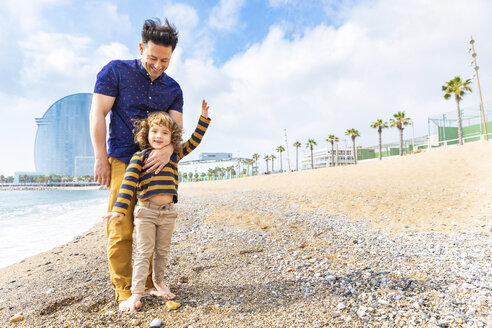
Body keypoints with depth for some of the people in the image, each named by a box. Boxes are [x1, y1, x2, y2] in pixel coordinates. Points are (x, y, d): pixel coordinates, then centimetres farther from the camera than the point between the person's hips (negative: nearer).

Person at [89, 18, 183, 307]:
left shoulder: (173, 89, 9)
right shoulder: (116, 71, -1)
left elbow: (177, 128, 0)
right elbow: (97, 114, -4)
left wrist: (168, 149, -23)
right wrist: (101, 159, -10)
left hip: (156, 164, 4)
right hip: (122, 161, -3)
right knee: (122, 228, -5)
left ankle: (147, 281, 20)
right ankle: (122, 287, 10)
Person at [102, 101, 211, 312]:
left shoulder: (174, 155, 8)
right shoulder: (140, 156, -4)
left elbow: (194, 141, 15)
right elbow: (129, 182, -13)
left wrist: (204, 118, 13)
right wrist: (120, 209, -21)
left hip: (168, 211, 4)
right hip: (145, 210, -3)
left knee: (162, 251, 16)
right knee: (144, 252, 0)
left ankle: (159, 281, 37)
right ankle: (136, 293, 10)